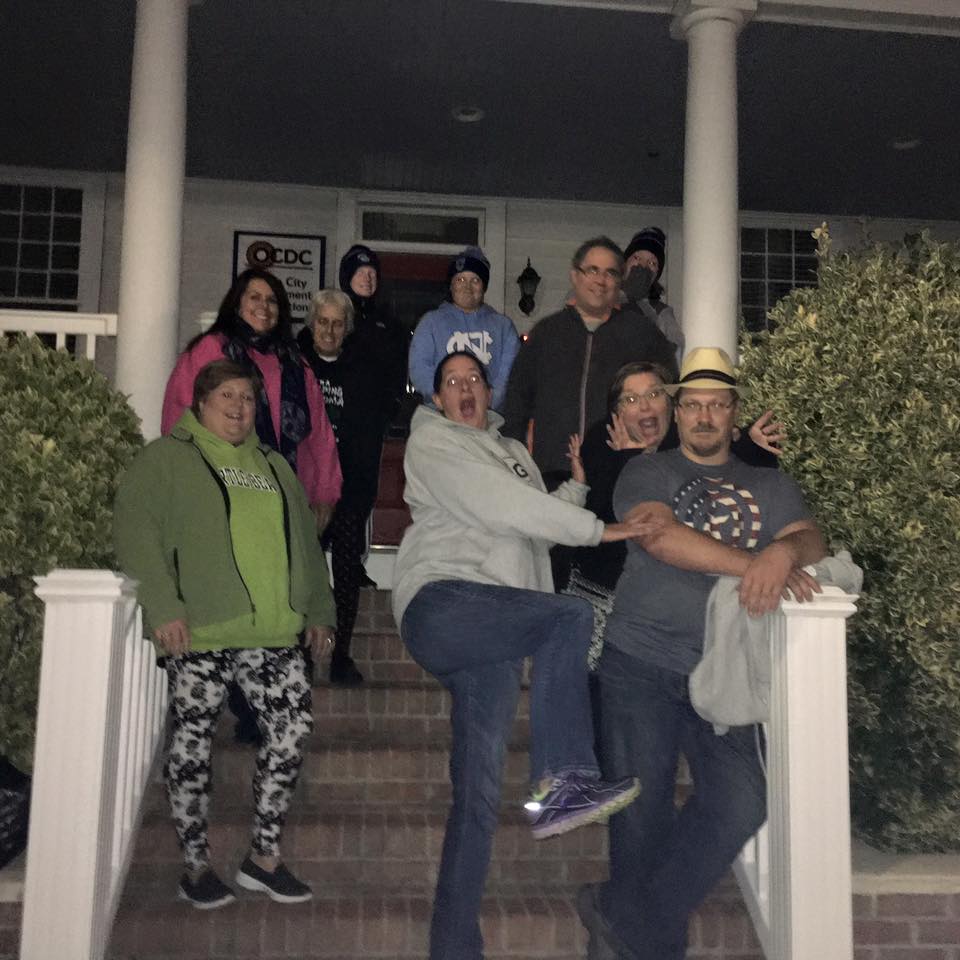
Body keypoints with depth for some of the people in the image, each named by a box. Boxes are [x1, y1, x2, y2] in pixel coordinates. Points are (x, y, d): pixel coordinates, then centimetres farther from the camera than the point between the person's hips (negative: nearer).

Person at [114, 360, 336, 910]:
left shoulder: (274, 466, 23)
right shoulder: (167, 458, 5)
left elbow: (306, 544, 25)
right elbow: (136, 530, -7)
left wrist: (318, 612, 18)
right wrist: (163, 607, -16)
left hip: (274, 634, 5)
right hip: (199, 633, -4)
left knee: (294, 727, -3)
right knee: (194, 740, 3)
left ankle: (265, 856, 12)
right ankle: (197, 865, 18)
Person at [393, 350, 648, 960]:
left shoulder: (513, 451, 29)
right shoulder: (431, 440, 6)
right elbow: (502, 508, -7)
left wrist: (578, 483, 18)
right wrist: (597, 529, -7)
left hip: (496, 631, 6)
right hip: (442, 604, -6)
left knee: (479, 793, -1)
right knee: (571, 616, -27)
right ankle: (562, 783, -30)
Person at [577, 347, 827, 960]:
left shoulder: (770, 487, 19)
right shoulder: (647, 473, 10)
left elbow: (811, 538, 2)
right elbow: (659, 534, -10)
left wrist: (783, 551, -23)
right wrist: (749, 564, -20)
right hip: (641, 662, -2)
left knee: (741, 803, -14)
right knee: (643, 809, -1)